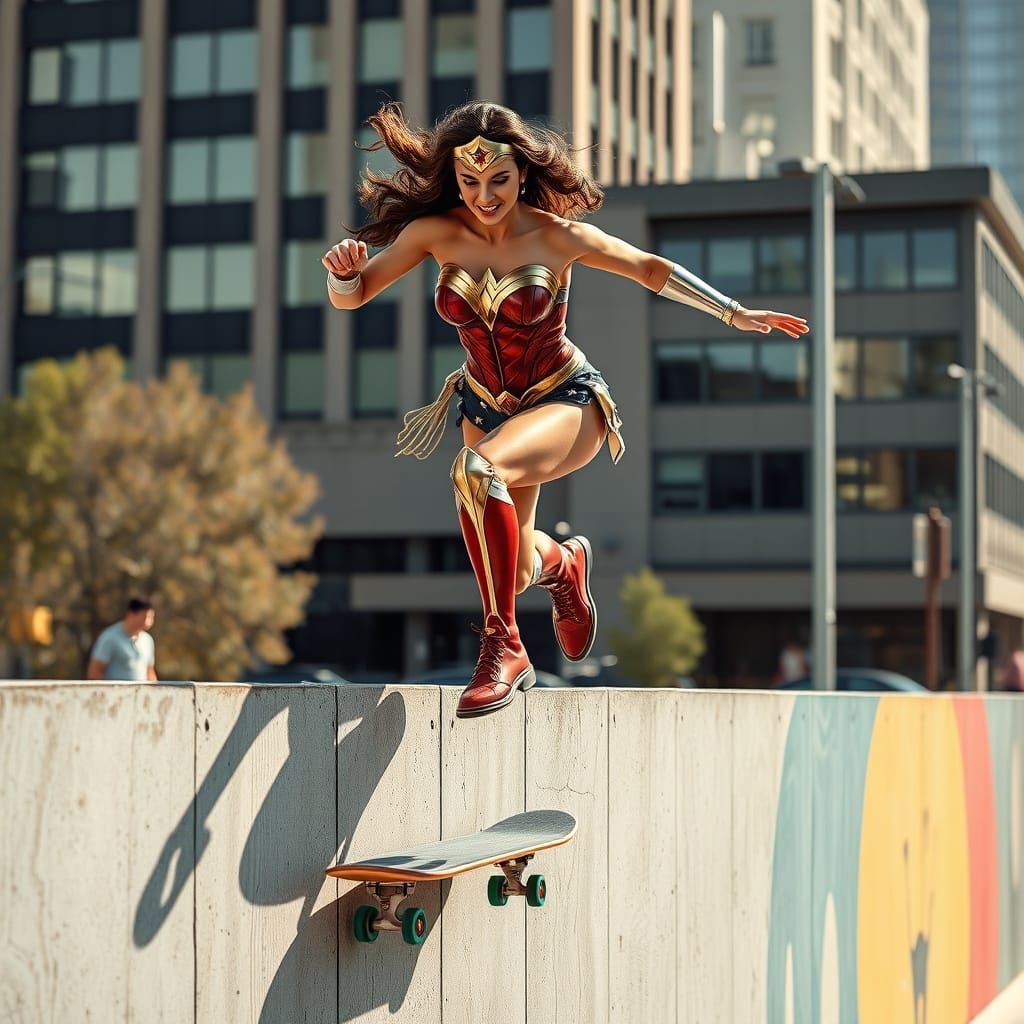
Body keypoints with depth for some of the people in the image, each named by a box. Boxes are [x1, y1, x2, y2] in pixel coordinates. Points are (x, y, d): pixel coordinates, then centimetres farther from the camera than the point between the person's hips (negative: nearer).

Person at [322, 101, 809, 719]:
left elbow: (651, 269, -8)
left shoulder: (555, 236, -19)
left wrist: (735, 313, -12)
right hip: (488, 407, 5)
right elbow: (350, 298, -7)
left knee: (477, 471, -37)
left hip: (569, 404, -5)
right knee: (512, 570, 16)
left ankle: (503, 646, -25)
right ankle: (565, 561, 54)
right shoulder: (436, 232, -12)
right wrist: (343, 270, -30)